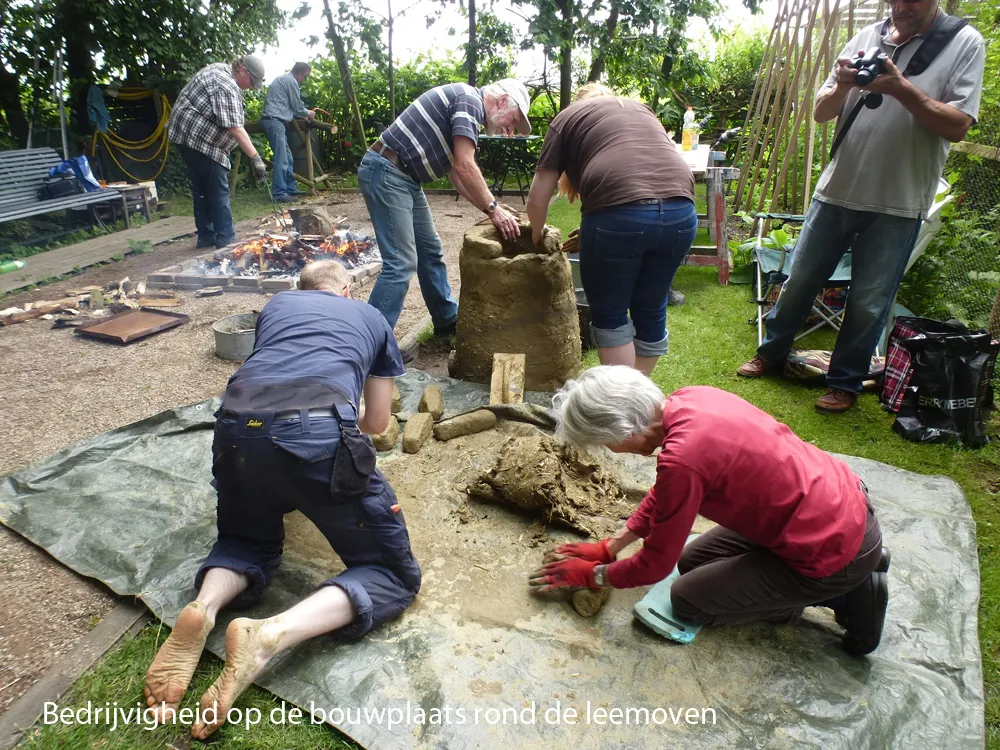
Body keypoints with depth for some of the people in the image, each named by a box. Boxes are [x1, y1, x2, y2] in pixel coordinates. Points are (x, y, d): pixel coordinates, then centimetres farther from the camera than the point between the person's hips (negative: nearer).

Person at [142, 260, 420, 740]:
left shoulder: (275, 305, 33)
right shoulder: (371, 317, 29)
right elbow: (377, 422, 33)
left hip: (238, 429, 4)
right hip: (321, 434, -4)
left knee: (247, 541, 33)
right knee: (394, 574, 10)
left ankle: (203, 609, -1)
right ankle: (270, 636, -15)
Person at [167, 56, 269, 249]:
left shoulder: (219, 69, 13)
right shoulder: (226, 86, -20)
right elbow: (235, 128, -28)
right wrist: (256, 158, -30)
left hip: (187, 135, 11)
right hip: (200, 139, -11)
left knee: (201, 190, 12)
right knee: (219, 192, -7)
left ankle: (206, 237, 17)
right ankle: (225, 240, -6)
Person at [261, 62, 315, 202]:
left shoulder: (283, 79, 25)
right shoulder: (291, 81, -6)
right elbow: (297, 106, -2)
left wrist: (302, 116, 29)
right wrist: (308, 113, 16)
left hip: (273, 120, 11)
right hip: (275, 120, -11)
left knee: (288, 158, 12)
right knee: (281, 159, -13)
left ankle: (290, 189, 16)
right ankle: (279, 193, -15)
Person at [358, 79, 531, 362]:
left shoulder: (467, 108, 19)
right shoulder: (469, 99, -11)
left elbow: (457, 173, 19)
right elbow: (465, 166, -21)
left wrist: (493, 208, 11)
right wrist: (493, 209, -14)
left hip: (405, 178, 11)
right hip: (386, 172, -11)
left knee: (430, 251, 17)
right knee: (401, 263, -12)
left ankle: (447, 320, 30)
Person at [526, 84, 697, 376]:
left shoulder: (567, 117, 20)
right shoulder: (642, 109, 34)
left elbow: (538, 198, 15)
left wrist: (537, 235, 34)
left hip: (619, 214, -5)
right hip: (681, 212, 5)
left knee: (609, 314, 14)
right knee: (651, 310, 22)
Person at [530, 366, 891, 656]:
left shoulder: (681, 459, -31)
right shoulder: (688, 399, -6)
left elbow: (656, 564, -13)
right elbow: (665, 493, 11)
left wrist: (594, 574, 3)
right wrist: (610, 546, 11)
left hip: (832, 551, -8)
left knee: (688, 600, 5)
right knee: (691, 563, 16)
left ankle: (842, 594, 6)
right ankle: (858, 570, 16)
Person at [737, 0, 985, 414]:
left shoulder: (965, 44, -2)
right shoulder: (867, 38, 7)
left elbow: (957, 126, -10)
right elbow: (821, 112, 6)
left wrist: (900, 87, -20)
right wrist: (842, 85, -15)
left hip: (897, 205, -3)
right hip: (836, 191, 3)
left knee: (868, 302, 4)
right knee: (799, 280, 10)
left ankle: (845, 383, 19)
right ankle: (771, 352, 29)